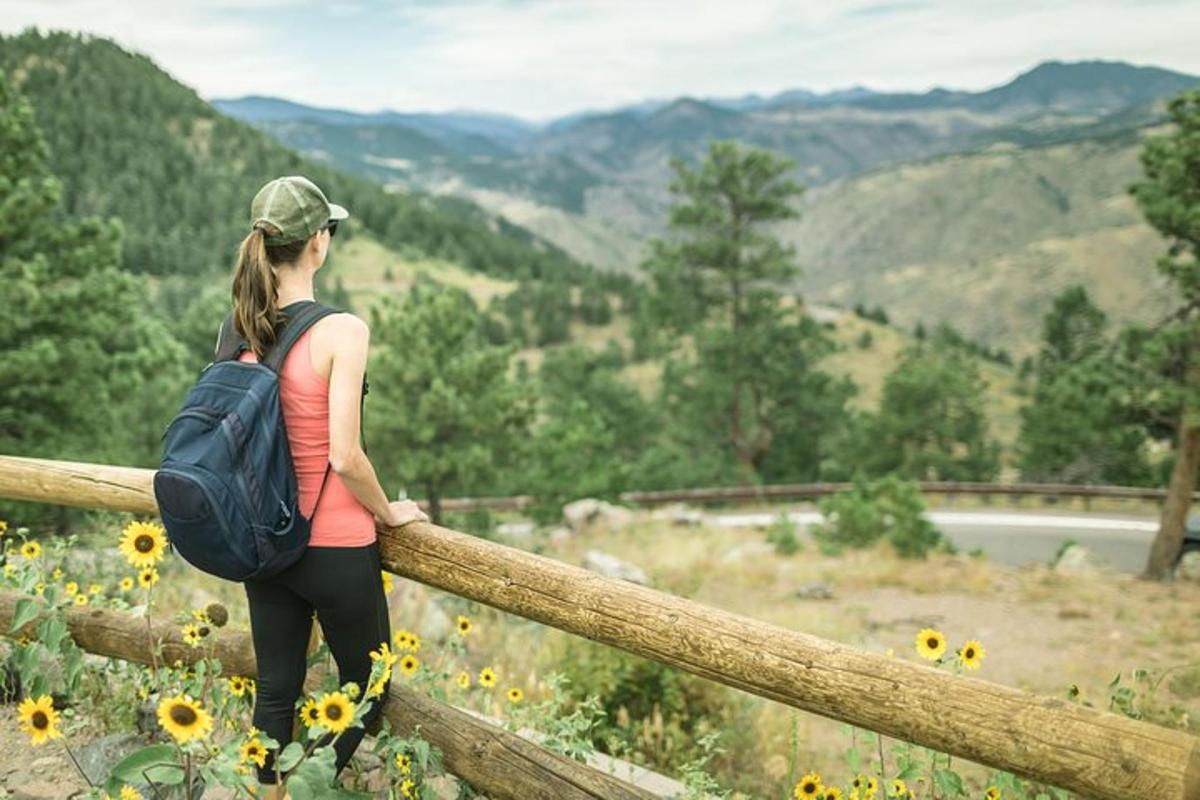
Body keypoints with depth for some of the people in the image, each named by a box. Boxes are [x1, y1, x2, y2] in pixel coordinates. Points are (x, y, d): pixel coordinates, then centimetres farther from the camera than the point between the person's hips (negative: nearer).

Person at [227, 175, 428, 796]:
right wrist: (389, 512, -4)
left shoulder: (241, 328, 0)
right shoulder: (341, 331, -20)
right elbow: (343, 456, -21)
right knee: (367, 684, 16)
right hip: (335, 545, -6)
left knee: (275, 687, 18)